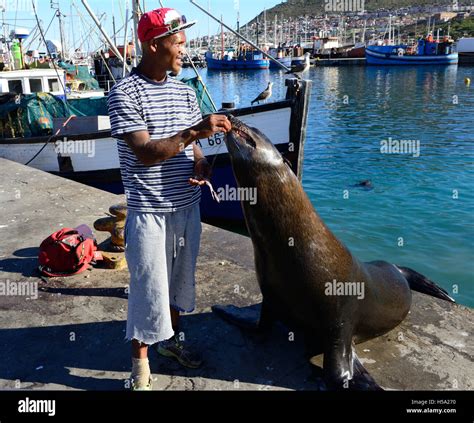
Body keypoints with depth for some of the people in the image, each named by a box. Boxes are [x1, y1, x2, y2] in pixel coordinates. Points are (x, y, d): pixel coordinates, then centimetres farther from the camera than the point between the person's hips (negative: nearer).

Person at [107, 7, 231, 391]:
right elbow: (145, 152, -20)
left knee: (181, 278, 18)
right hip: (149, 212, -6)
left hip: (187, 206, 6)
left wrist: (201, 164, -9)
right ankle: (140, 365, 24)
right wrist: (195, 131, -28)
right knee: (148, 287, 3)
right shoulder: (125, 93, -11)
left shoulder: (185, 92, 7)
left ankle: (171, 340, 41)